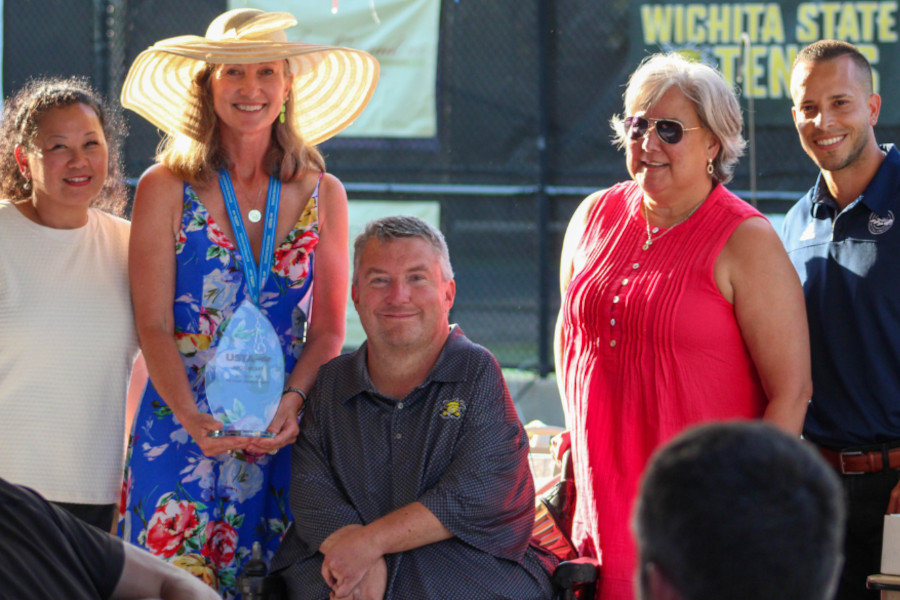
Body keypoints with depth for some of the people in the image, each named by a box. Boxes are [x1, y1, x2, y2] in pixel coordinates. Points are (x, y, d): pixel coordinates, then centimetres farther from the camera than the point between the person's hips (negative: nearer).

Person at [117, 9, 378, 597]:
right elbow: (154, 325, -4)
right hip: (182, 432, -2)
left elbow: (329, 330, 8)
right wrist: (192, 417, -18)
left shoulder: (322, 195, 8)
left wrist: (294, 400, -11)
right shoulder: (166, 189, 1)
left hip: (282, 434, 2)